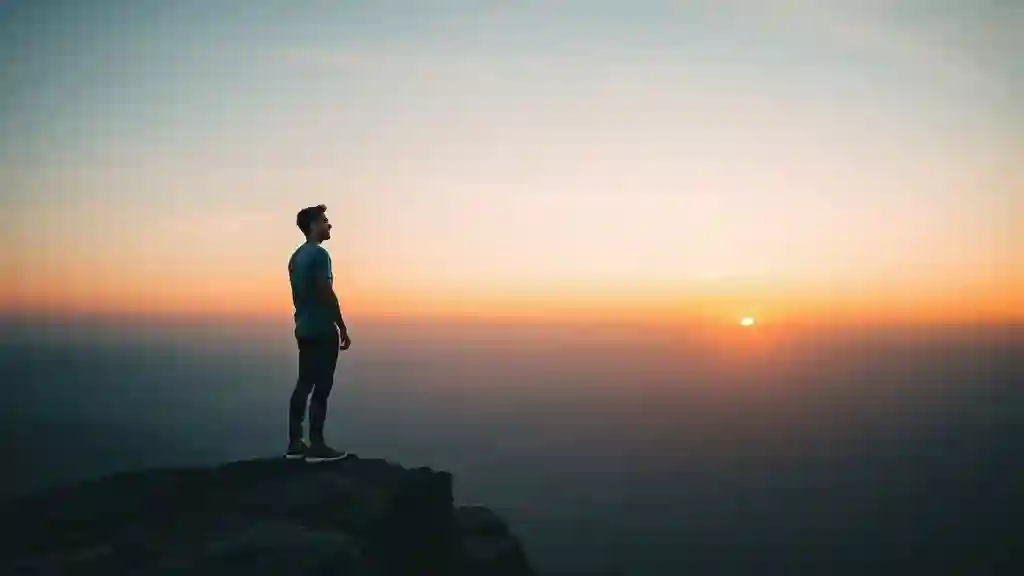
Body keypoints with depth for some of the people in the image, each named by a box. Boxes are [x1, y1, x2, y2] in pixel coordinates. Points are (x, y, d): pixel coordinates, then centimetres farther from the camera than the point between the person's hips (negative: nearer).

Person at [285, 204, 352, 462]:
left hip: (304, 329, 9)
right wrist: (342, 328, -12)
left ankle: (295, 443, 13)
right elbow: (327, 294, -18)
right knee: (321, 387, -6)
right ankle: (316, 446, -4)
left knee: (304, 384, 11)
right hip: (322, 330, -9)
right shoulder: (319, 254, -13)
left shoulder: (297, 256, 15)